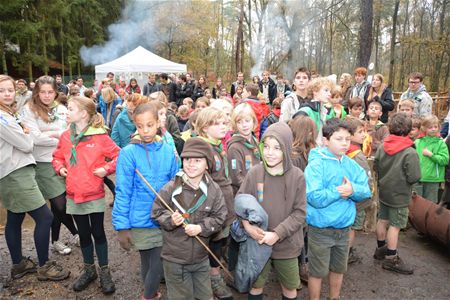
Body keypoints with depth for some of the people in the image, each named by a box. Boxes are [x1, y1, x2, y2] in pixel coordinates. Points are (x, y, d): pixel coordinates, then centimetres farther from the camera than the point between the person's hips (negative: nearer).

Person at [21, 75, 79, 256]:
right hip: (44, 163, -3)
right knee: (60, 204, -1)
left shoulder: (62, 109, 6)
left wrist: (54, 134, -12)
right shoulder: (29, 110, -4)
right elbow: (36, 138, -13)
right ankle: (76, 234, 24)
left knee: (63, 202, 9)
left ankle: (55, 240, 31)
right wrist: (60, 138, -9)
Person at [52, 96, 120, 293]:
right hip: (74, 196, 4)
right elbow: (57, 157, 17)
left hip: (95, 195, -4)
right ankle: (89, 270, 34)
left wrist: (106, 169, -19)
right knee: (83, 234, 17)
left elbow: (119, 156, -9)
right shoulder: (65, 136, 2)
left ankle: (104, 272, 24)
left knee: (98, 232, 8)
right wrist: (60, 168, -2)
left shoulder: (100, 136, -13)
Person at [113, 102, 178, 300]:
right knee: (149, 266, 14)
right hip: (141, 222, -2)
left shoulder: (168, 151, -2)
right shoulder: (129, 153, -11)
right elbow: (123, 192, -9)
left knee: (159, 265, 10)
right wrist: (121, 226, -10)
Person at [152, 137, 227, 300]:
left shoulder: (213, 189, -9)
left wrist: (201, 228, -20)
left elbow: (219, 217, -5)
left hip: (201, 257, 2)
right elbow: (156, 212, -5)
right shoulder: (171, 188, -15)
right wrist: (170, 220, -24)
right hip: (174, 257, -2)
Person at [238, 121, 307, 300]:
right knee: (256, 285, 19)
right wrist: (247, 224, -16)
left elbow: (300, 212, -11)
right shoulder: (254, 173, -11)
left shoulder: (297, 176, -13)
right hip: (258, 242, 0)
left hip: (286, 243, 0)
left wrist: (277, 234, -18)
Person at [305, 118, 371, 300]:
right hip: (320, 229, -6)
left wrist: (353, 189, -22)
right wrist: (339, 191, -20)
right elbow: (314, 197, -26)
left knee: (339, 269, 23)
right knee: (318, 272, 9)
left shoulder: (352, 165, 1)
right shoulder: (316, 164, -18)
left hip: (344, 228, 6)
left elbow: (366, 192, -3)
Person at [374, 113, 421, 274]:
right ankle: (391, 259, 15)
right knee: (395, 226, 4)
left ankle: (380, 249, 37)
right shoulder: (410, 153, -22)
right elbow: (414, 178, -21)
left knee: (382, 220, 19)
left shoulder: (382, 147, -5)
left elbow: (375, 167, 5)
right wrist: (404, 176, -1)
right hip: (399, 196, -6)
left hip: (384, 192, 6)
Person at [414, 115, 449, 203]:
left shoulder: (440, 143, -3)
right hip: (418, 178, 1)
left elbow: (445, 159, -11)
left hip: (433, 180, -1)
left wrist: (431, 154, -17)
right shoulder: (417, 142, 1)